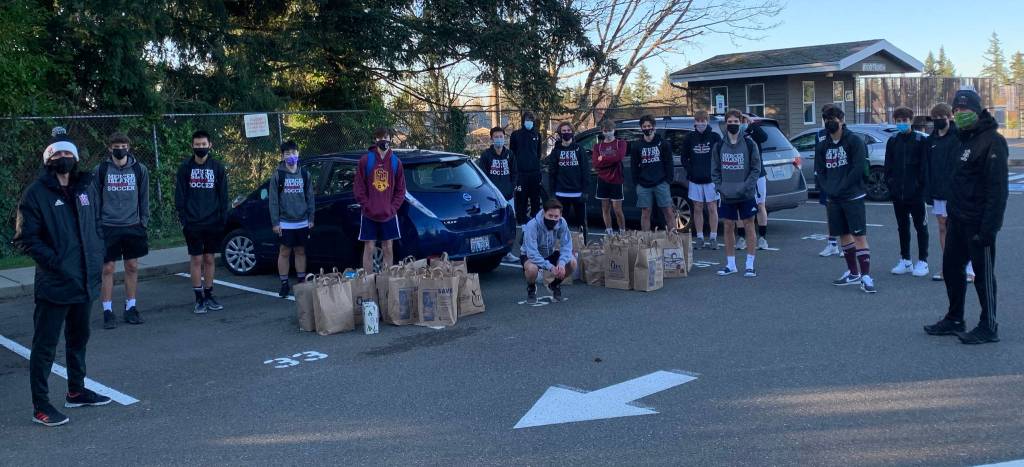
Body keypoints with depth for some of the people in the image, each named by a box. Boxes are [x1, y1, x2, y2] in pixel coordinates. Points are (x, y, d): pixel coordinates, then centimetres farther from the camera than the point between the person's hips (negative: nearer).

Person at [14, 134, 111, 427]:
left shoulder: (86, 188, 8)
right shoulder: (36, 193, -9)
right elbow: (25, 238, -11)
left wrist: (97, 259, 5)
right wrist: (55, 261, -18)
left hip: (86, 280, 7)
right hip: (54, 283, -6)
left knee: (79, 338, 19)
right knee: (45, 344, 1)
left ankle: (76, 391, 35)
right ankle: (40, 405, 9)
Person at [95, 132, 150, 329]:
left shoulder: (140, 169, 3)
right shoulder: (100, 170, -1)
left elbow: (144, 198, 8)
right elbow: (95, 200, 3)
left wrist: (144, 222, 3)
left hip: (133, 226, 2)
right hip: (108, 227, -2)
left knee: (132, 267, 8)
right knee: (108, 269, 1)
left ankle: (131, 307, 19)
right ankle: (107, 311, 8)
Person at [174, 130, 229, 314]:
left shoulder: (217, 167, 4)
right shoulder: (185, 167, 2)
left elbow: (223, 196, 6)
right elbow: (179, 195, 2)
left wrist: (223, 218, -1)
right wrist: (183, 219, -6)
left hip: (213, 223, 1)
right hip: (193, 223, -1)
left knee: (209, 259, 8)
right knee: (196, 259, 1)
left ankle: (209, 296, 18)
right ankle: (199, 299, 8)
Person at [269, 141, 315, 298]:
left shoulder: (304, 173, 8)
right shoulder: (278, 175, -1)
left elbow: (310, 197, 10)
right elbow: (273, 200, -3)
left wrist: (311, 218, 5)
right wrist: (275, 222, -8)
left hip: (302, 222, 3)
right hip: (285, 222, -3)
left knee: (300, 251, 10)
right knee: (284, 252, 3)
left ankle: (302, 281, 20)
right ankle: (284, 284, 11)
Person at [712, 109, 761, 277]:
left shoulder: (749, 144, -2)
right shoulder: (719, 146, 5)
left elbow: (756, 168, -2)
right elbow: (715, 170, 9)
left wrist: (745, 187, -12)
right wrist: (719, 186, -4)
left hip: (746, 195, -2)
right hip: (726, 195, 3)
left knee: (749, 226, 2)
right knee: (728, 227, 7)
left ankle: (750, 265, 8)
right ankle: (730, 264, 17)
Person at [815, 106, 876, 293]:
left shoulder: (854, 141, -4)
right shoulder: (822, 146, 11)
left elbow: (858, 168, -12)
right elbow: (819, 172, 11)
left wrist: (840, 187, -14)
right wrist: (827, 190, -5)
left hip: (853, 197, -6)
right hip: (833, 200, 6)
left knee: (859, 235, -9)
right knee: (844, 235, 12)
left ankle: (866, 277, -10)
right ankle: (853, 273, 24)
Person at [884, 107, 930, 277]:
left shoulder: (920, 140, -5)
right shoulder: (892, 141, 8)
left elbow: (924, 166, -6)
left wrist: (920, 184, -11)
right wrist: (890, 183, 2)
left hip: (916, 193, -5)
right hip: (897, 193, 5)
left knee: (921, 226, 4)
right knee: (902, 227, 12)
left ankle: (922, 262, 10)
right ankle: (905, 260, 21)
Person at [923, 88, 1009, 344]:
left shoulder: (991, 141, -15)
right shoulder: (965, 139, 14)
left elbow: (997, 188, -21)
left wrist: (988, 226, -24)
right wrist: (952, 212, 15)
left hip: (978, 223, -9)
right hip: (958, 219, 9)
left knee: (983, 274, 0)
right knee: (951, 268, 15)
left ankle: (988, 328, 11)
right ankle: (954, 320, 27)